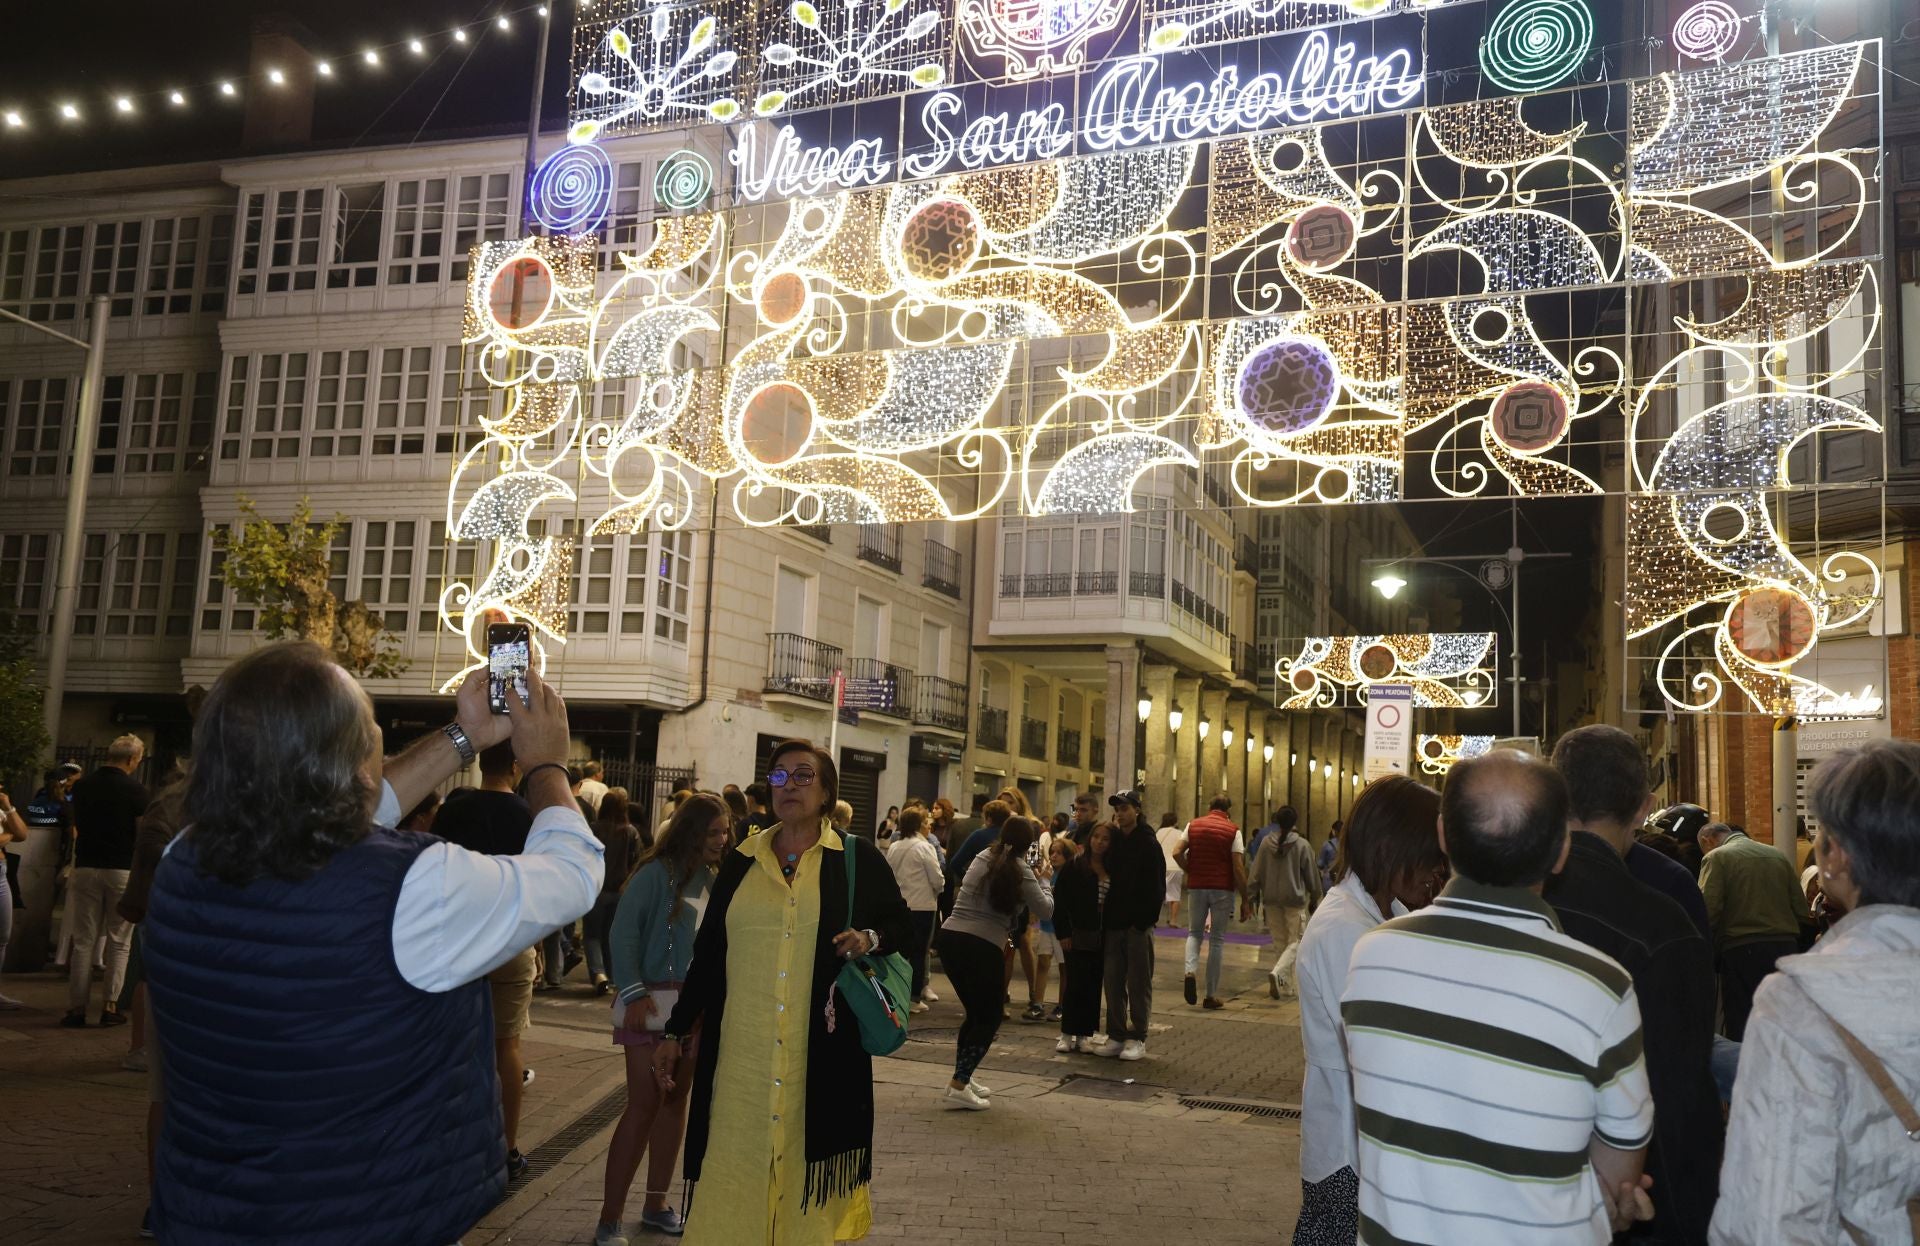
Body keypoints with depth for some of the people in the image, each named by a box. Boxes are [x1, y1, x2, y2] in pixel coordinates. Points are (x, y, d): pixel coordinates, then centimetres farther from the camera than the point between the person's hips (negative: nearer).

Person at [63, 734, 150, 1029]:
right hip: (122, 870, -3)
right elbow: (144, 833, -7)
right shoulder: (135, 790, -9)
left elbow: (77, 827, 19)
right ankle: (110, 1006, 4)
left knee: (83, 941, 6)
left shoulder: (82, 786, 5)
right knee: (118, 942, 6)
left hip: (86, 868, 3)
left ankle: (77, 1008, 4)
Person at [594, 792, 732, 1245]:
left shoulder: (715, 879, 7)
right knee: (643, 1106, -6)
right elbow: (622, 933, -13)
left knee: (675, 1102, 12)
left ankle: (656, 1204, 24)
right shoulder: (658, 872, -11)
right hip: (653, 1001, -6)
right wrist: (633, 993, -19)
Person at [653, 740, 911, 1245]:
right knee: (738, 1165, 1)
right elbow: (707, 954, 13)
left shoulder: (857, 858, 2)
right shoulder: (741, 862, 9)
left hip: (822, 1055, -2)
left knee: (811, 1159, 3)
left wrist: (870, 938, -12)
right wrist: (675, 1031, 13)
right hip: (742, 1056, 2)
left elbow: (903, 927, 10)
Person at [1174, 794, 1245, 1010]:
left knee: (1194, 933, 17)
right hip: (1223, 889, -2)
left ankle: (1190, 971, -11)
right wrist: (1244, 898, -4)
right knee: (1217, 939, 6)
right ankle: (1212, 994, 7)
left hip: (1197, 887, 2)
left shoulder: (1193, 825, 4)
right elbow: (1238, 867, -9)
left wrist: (1190, 872, 10)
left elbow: (1177, 853, -5)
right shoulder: (1233, 831, -4)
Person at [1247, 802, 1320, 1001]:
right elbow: (1311, 874, 0)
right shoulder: (1302, 845, -9)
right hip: (1295, 899, -3)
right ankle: (1277, 972, -21)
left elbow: (1256, 872, 1)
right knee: (1295, 942, 3)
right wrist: (1314, 898, 13)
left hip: (1272, 900, 3)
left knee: (1279, 942, 14)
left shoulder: (1266, 843, -2)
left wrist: (1251, 896, 9)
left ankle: (1285, 985, 16)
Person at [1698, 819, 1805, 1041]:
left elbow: (1708, 909, -14)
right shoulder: (1778, 855, 11)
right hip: (1786, 946, 5)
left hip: (1741, 950, -5)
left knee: (1740, 1026, 2)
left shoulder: (1716, 858, -5)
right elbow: (1800, 905, 7)